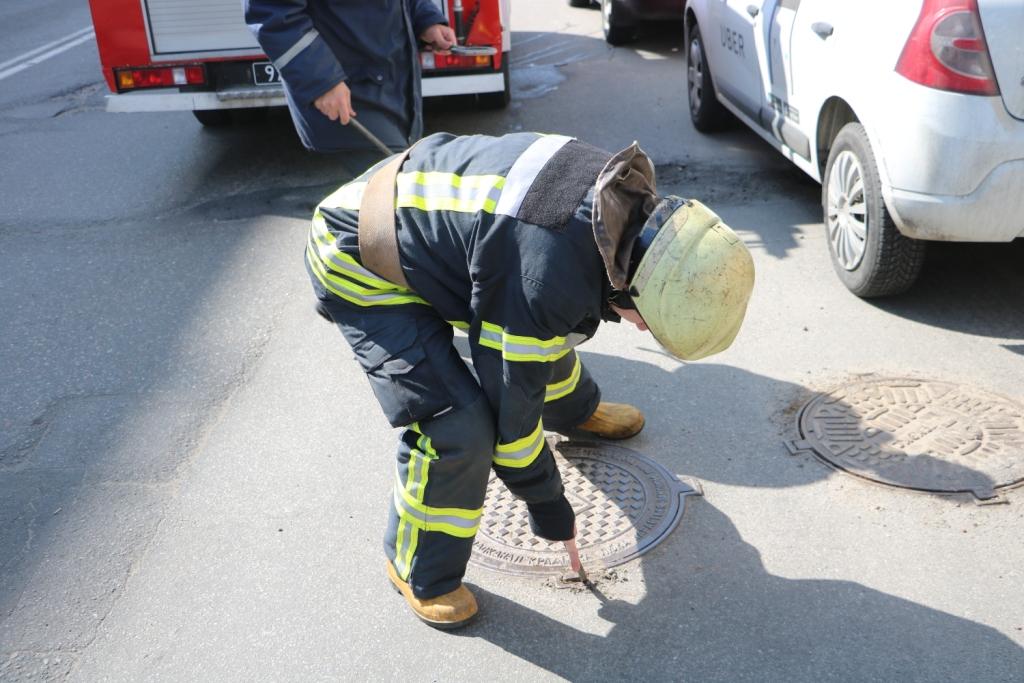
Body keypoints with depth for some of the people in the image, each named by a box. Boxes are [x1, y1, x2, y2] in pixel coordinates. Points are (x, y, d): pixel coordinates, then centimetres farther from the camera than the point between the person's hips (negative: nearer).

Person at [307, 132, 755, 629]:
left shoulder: (623, 191, -11)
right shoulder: (544, 280, -37)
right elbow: (510, 401, -23)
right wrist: (546, 502, -7)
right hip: (361, 266, -9)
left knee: (545, 330, 23)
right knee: (459, 429, -18)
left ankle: (576, 410, 56)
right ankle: (418, 570, 9)